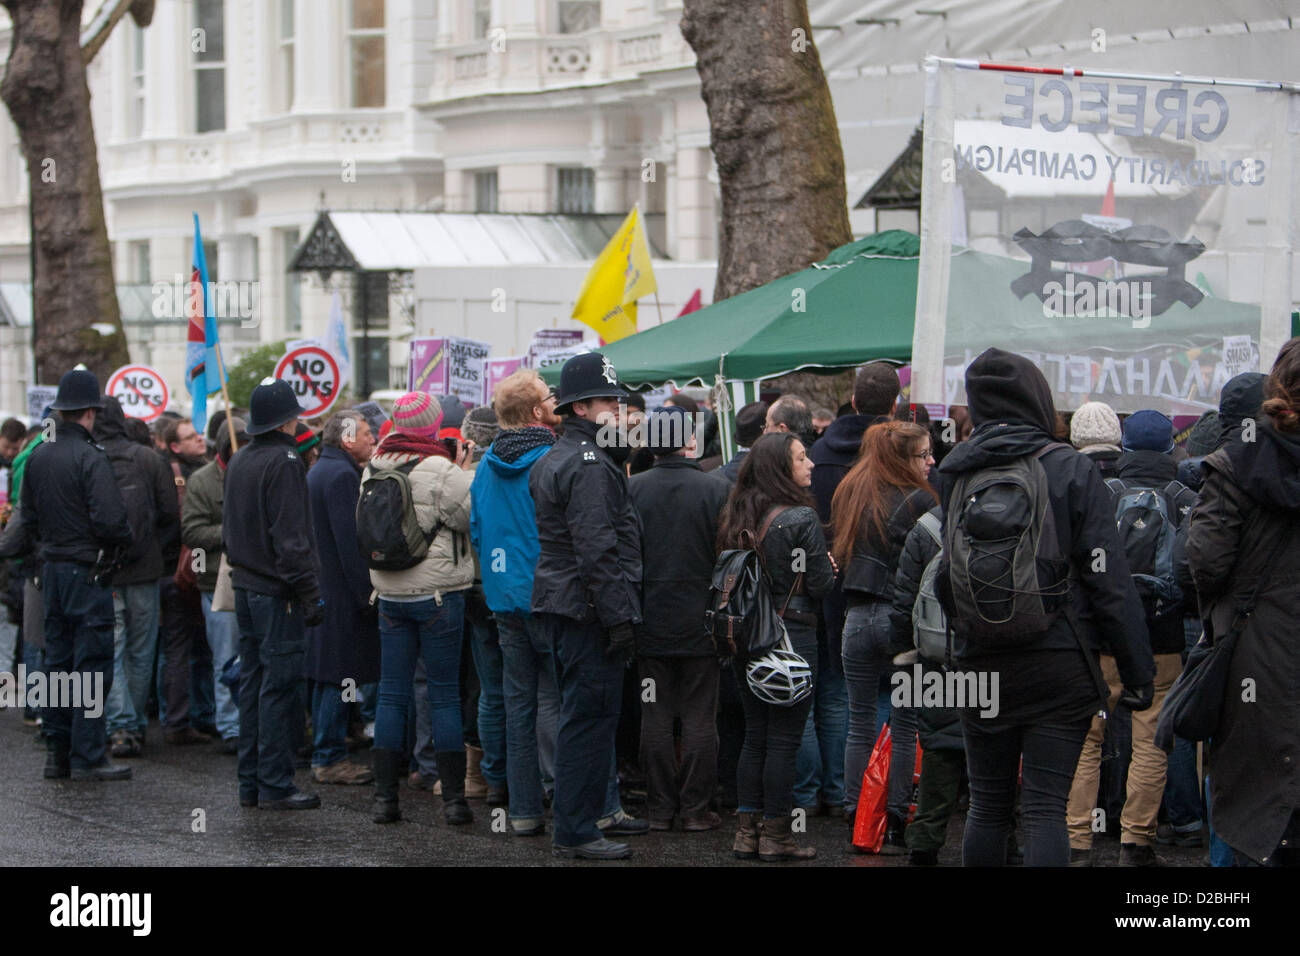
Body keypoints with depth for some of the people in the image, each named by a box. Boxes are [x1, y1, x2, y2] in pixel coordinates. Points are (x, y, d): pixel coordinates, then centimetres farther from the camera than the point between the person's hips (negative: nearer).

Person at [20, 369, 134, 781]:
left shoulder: (38, 456, 7)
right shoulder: (90, 457, -16)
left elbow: (28, 519, 14)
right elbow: (110, 519, -21)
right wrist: (124, 541, -2)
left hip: (52, 569, 8)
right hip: (87, 572, -8)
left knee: (57, 660, 12)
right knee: (92, 664, -3)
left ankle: (56, 752, 16)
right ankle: (87, 757, -4)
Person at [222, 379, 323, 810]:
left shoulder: (238, 462, 13)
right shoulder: (283, 462, -14)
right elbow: (291, 536, -19)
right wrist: (310, 594, -18)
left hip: (245, 587, 9)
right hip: (276, 591, -9)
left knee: (252, 682, 12)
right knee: (279, 684, -6)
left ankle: (251, 783, 15)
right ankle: (275, 785, -6)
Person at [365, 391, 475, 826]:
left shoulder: (374, 469, 3)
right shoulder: (440, 471, -16)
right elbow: (472, 514, -12)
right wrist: (462, 470, 0)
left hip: (390, 594, 5)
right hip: (437, 592, -5)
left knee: (391, 693, 8)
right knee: (444, 694, 1)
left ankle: (384, 796, 7)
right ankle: (454, 798, 2)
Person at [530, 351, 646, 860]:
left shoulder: (552, 461, 17)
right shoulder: (589, 466, -17)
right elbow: (597, 550, -23)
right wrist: (619, 617, -21)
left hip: (559, 603, 11)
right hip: (587, 608, -11)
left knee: (582, 713, 18)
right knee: (591, 714, -7)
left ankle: (591, 812, 28)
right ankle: (575, 831, -5)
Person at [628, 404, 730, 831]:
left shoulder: (632, 489, -4)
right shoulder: (716, 489, -9)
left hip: (651, 622, 2)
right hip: (700, 624, -2)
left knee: (655, 718, 7)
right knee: (700, 719, 5)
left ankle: (660, 808, 10)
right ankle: (695, 808, 6)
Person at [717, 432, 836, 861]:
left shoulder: (737, 517, 5)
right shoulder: (801, 518, -16)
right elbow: (820, 583, -13)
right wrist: (829, 568, 7)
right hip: (792, 636, -7)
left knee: (755, 735, 13)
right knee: (784, 739, 0)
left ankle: (746, 832, 14)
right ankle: (775, 837, 3)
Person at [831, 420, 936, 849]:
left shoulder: (850, 495, 8)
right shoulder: (918, 500, -11)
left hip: (857, 618, 5)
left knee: (860, 724, 10)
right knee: (905, 725, 2)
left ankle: (854, 819, 9)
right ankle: (895, 824, 1)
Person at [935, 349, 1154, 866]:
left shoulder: (954, 473, 4)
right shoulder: (1071, 469, -6)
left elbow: (944, 575, 8)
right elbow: (1109, 579, -8)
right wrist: (1137, 670, -5)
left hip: (979, 663, 3)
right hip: (1058, 663, -3)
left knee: (987, 805, 13)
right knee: (1046, 806, -3)